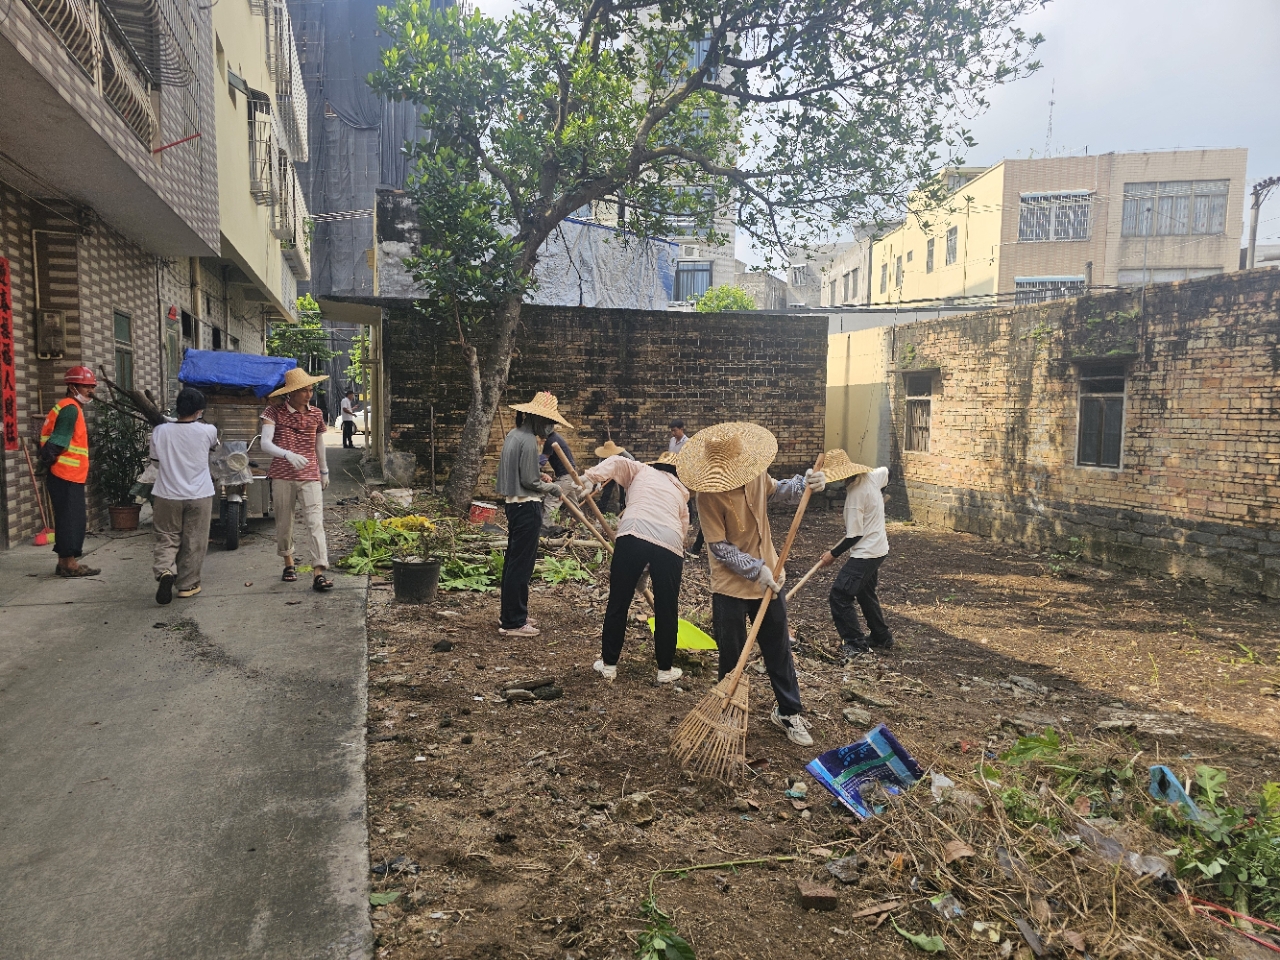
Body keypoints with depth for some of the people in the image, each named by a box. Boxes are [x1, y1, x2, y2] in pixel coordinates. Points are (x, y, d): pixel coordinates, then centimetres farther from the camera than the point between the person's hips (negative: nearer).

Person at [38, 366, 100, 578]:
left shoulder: (73, 408, 19)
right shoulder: (70, 408, -14)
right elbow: (57, 442, -21)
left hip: (71, 476, 10)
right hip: (66, 477, -10)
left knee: (74, 519, 13)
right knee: (71, 519, -6)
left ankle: (65, 562, 20)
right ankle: (69, 563, -2)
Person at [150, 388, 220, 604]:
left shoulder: (160, 431, -6)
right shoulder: (207, 431, -8)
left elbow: (156, 461, 5)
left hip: (167, 495, 1)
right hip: (199, 496, -1)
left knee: (167, 538, 12)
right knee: (193, 542, 9)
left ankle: (165, 570, -12)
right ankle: (187, 584, 16)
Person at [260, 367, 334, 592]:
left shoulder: (316, 414, 5)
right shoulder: (274, 412, -6)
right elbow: (265, 444, -18)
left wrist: (324, 471, 27)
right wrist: (288, 454, -36)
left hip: (310, 477, 1)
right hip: (282, 476, -1)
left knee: (315, 523, -10)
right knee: (284, 522, 12)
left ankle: (318, 573, -15)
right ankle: (288, 563, 34)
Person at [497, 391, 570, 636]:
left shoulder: (514, 434, 10)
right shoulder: (528, 440, -19)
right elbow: (529, 481, -18)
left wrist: (540, 477, 12)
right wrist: (551, 487, -3)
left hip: (514, 504, 10)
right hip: (526, 508, -10)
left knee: (514, 560, 16)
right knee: (521, 563, -4)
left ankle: (510, 615, 26)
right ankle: (514, 622, 3)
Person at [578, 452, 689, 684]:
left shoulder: (642, 471, 29)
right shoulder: (680, 493, 33)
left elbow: (617, 462, 9)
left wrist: (591, 478, 1)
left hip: (633, 535, -2)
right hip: (670, 543, 2)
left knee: (618, 603, 11)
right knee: (667, 609, 15)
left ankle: (609, 664, 22)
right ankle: (665, 669, 26)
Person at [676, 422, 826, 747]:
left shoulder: (756, 475, -7)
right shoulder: (709, 495, -22)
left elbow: (776, 492, 15)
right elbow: (719, 547, -19)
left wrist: (804, 484, -4)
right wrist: (755, 570, -26)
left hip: (769, 578, 5)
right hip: (731, 586, -5)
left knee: (779, 650, 16)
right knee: (732, 659, 9)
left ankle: (789, 712, 33)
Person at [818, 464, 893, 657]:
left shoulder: (855, 494, -25)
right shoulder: (871, 477, -1)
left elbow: (855, 535, -22)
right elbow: (885, 470, 25)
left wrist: (833, 554, -11)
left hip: (865, 553, -10)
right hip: (879, 549, 10)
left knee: (839, 596, -7)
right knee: (866, 594, 24)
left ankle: (855, 643, -2)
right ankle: (882, 638, 34)